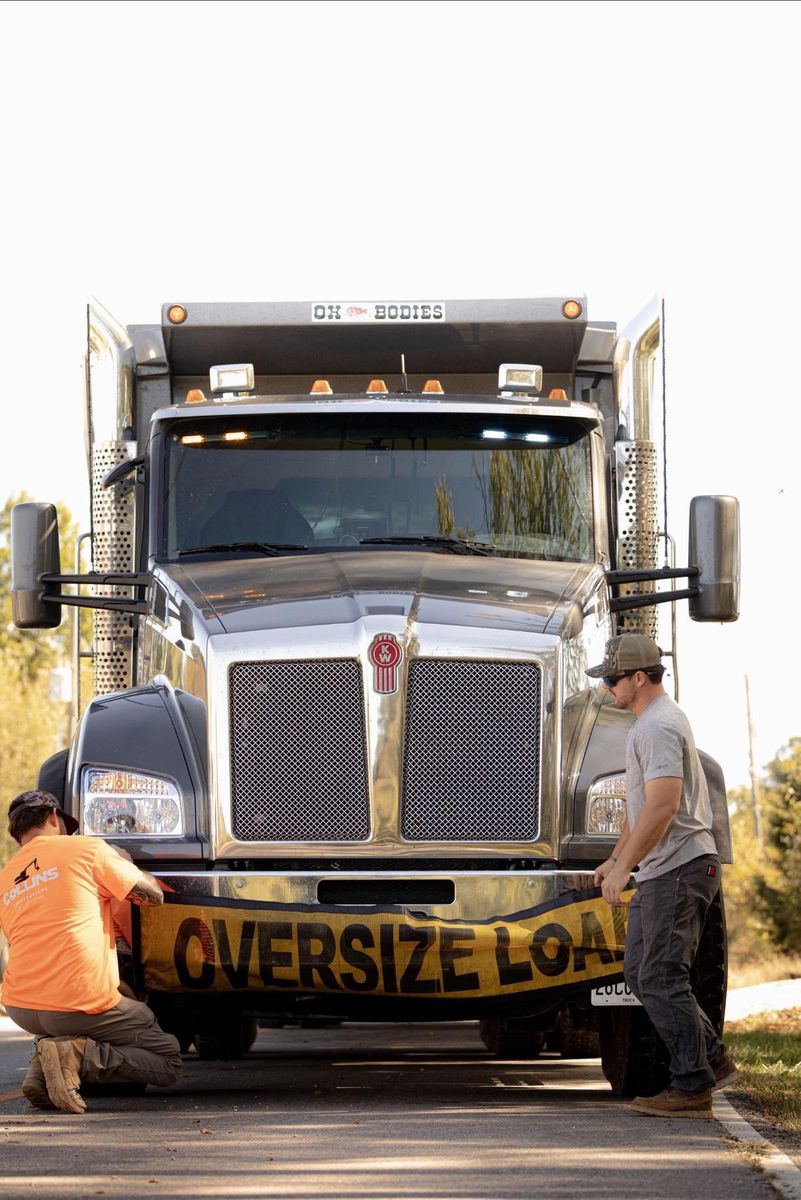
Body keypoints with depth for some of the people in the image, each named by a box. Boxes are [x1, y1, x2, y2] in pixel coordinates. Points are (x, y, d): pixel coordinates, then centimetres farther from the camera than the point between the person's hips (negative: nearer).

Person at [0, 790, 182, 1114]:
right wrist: (123, 861, 26)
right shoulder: (85, 848, 1)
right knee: (168, 1061, 9)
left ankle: (41, 1069, 7)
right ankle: (82, 1056, -14)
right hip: (80, 1007, -5)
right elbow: (152, 895, 7)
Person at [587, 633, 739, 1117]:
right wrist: (616, 858, 28)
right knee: (641, 973, 13)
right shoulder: (653, 722, 19)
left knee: (661, 979, -9)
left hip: (679, 871, -11)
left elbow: (662, 807, -25)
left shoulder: (658, 728, -16)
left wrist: (623, 868, -22)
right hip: (659, 874, 11)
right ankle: (714, 1061, 17)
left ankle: (693, 1088, -5)